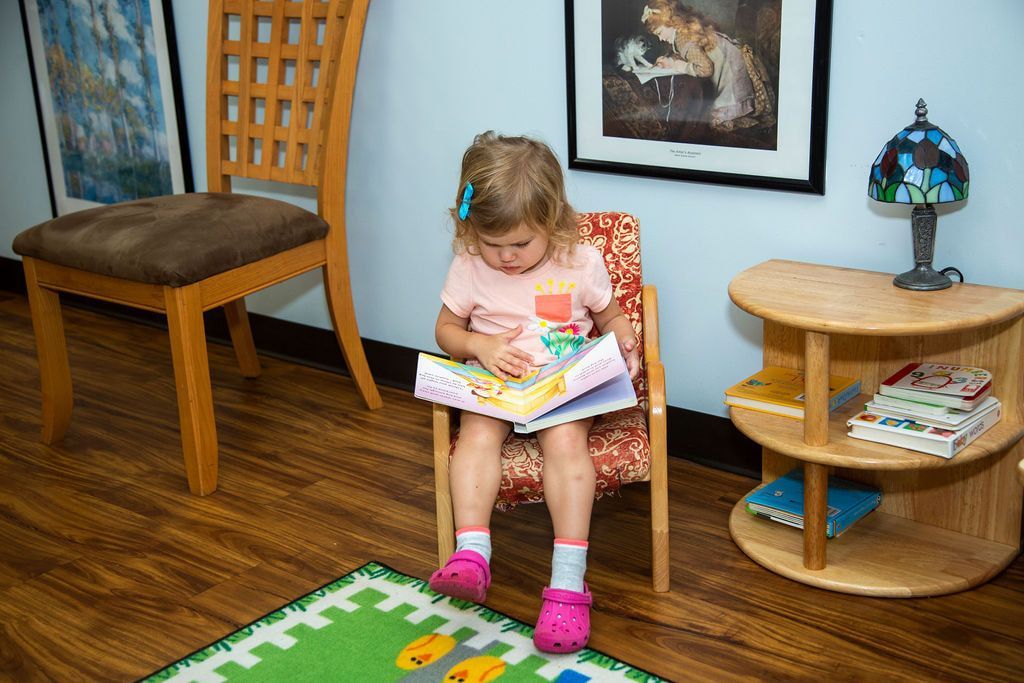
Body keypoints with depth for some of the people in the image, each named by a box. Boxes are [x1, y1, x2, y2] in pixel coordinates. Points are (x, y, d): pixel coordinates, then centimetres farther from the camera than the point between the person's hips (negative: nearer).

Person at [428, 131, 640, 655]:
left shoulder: (581, 263, -2)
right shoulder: (468, 267, 0)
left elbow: (612, 320, 13)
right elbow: (446, 329, 12)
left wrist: (626, 346, -10)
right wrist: (479, 346, -10)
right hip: (493, 385, 2)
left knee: (565, 440, -31)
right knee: (477, 435, -30)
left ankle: (568, 579, -33)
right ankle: (471, 554, -38)